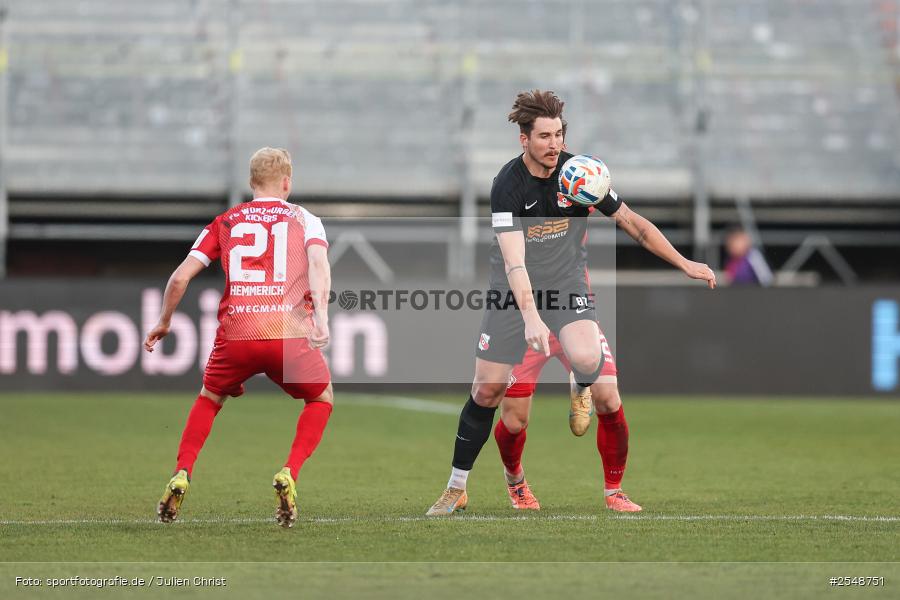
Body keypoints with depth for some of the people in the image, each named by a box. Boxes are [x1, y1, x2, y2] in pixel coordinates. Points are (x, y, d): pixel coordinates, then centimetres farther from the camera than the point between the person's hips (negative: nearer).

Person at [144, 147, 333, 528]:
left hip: (236, 335, 2)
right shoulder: (304, 218, 13)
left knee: (210, 398, 29)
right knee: (322, 398, 23)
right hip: (290, 333, -2)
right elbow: (318, 262, -8)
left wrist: (164, 323, 24)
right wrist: (321, 316, -20)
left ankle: (181, 475, 10)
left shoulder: (225, 222, 17)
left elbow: (180, 277, 11)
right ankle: (289, 474, 1)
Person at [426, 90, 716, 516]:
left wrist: (684, 264, 0)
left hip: (566, 282, 1)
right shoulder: (508, 185, -21)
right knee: (487, 389, 0)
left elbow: (631, 221, 3)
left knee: (586, 359, -29)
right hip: (513, 290, -1)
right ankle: (456, 489, 16)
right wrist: (530, 317, -43)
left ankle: (581, 389, 11)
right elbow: (513, 259, -30)